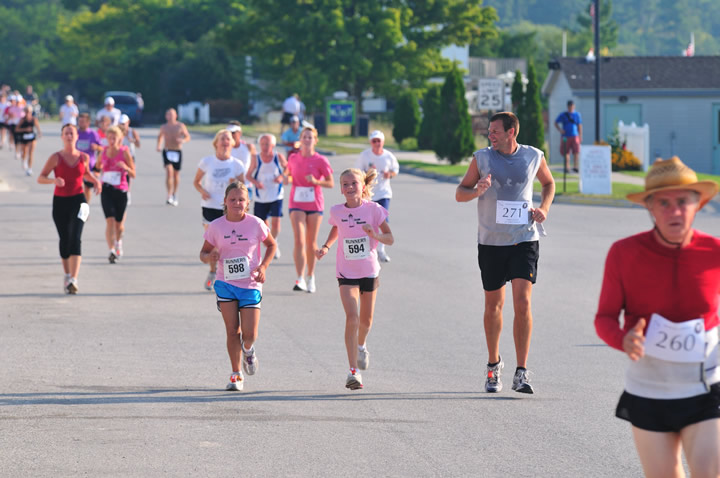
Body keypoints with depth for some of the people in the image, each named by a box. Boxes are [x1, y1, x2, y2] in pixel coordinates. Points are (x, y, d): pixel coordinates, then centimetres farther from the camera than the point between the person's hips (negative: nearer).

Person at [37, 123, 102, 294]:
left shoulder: (83, 157, 3)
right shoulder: (56, 158, -3)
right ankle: (67, 275, 30)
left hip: (78, 200, 0)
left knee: (76, 239, -16)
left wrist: (95, 181, 5)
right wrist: (53, 180, -24)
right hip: (60, 202, 0)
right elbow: (40, 178, -4)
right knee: (64, 240, 8)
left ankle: (73, 280, -23)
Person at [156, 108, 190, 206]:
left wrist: (183, 140, -16)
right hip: (167, 151, -1)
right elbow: (160, 136, 24)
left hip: (177, 152, 1)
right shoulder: (164, 127, 5)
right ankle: (169, 196, -21)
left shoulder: (181, 126, 1)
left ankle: (175, 195, 30)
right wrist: (158, 146, 10)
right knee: (169, 171, -18)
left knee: (176, 174, 10)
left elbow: (188, 136, 6)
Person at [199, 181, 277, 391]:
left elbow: (271, 245, 10)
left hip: (251, 285, -1)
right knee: (232, 331, -5)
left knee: (249, 334, -7)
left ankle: (248, 350, 31)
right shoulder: (216, 226, -4)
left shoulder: (255, 224, -6)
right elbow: (204, 252, 6)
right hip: (226, 284, 1)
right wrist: (209, 256, -18)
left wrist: (263, 266, -6)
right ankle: (236, 375, 10)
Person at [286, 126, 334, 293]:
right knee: (299, 241, -13)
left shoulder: (320, 160, -5)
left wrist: (316, 181, -20)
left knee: (311, 243, 9)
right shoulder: (293, 158, 3)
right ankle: (300, 279, -18)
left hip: (315, 205, -1)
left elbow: (331, 183, -3)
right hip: (297, 205, 1)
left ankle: (310, 277, 25)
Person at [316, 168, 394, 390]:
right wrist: (326, 246, 3)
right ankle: (353, 371, -16)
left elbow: (390, 239, -6)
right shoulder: (336, 212, -4)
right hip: (346, 273, -1)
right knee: (352, 317, -17)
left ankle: (361, 345, 51)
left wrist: (375, 235, -26)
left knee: (366, 320, 15)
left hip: (369, 271, 1)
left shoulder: (373, 209, -9)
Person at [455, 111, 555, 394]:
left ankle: (521, 373, -9)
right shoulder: (482, 158, 0)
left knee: (522, 303, -12)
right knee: (493, 305, 9)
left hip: (524, 240, -1)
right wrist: (477, 191, -17)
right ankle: (493, 365, 30)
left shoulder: (534, 157, 2)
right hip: (491, 242, 1)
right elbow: (459, 194, 6)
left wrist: (544, 208, 3)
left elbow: (549, 183, 21)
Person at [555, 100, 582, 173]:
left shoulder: (577, 115, 9)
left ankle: (575, 166, -4)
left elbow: (579, 126, 13)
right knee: (566, 152, 0)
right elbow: (556, 123, 11)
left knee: (576, 151, -11)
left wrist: (580, 136, 8)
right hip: (565, 136, 0)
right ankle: (567, 167, 10)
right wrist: (560, 130, -6)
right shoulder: (563, 115, 5)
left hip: (575, 136, 0)